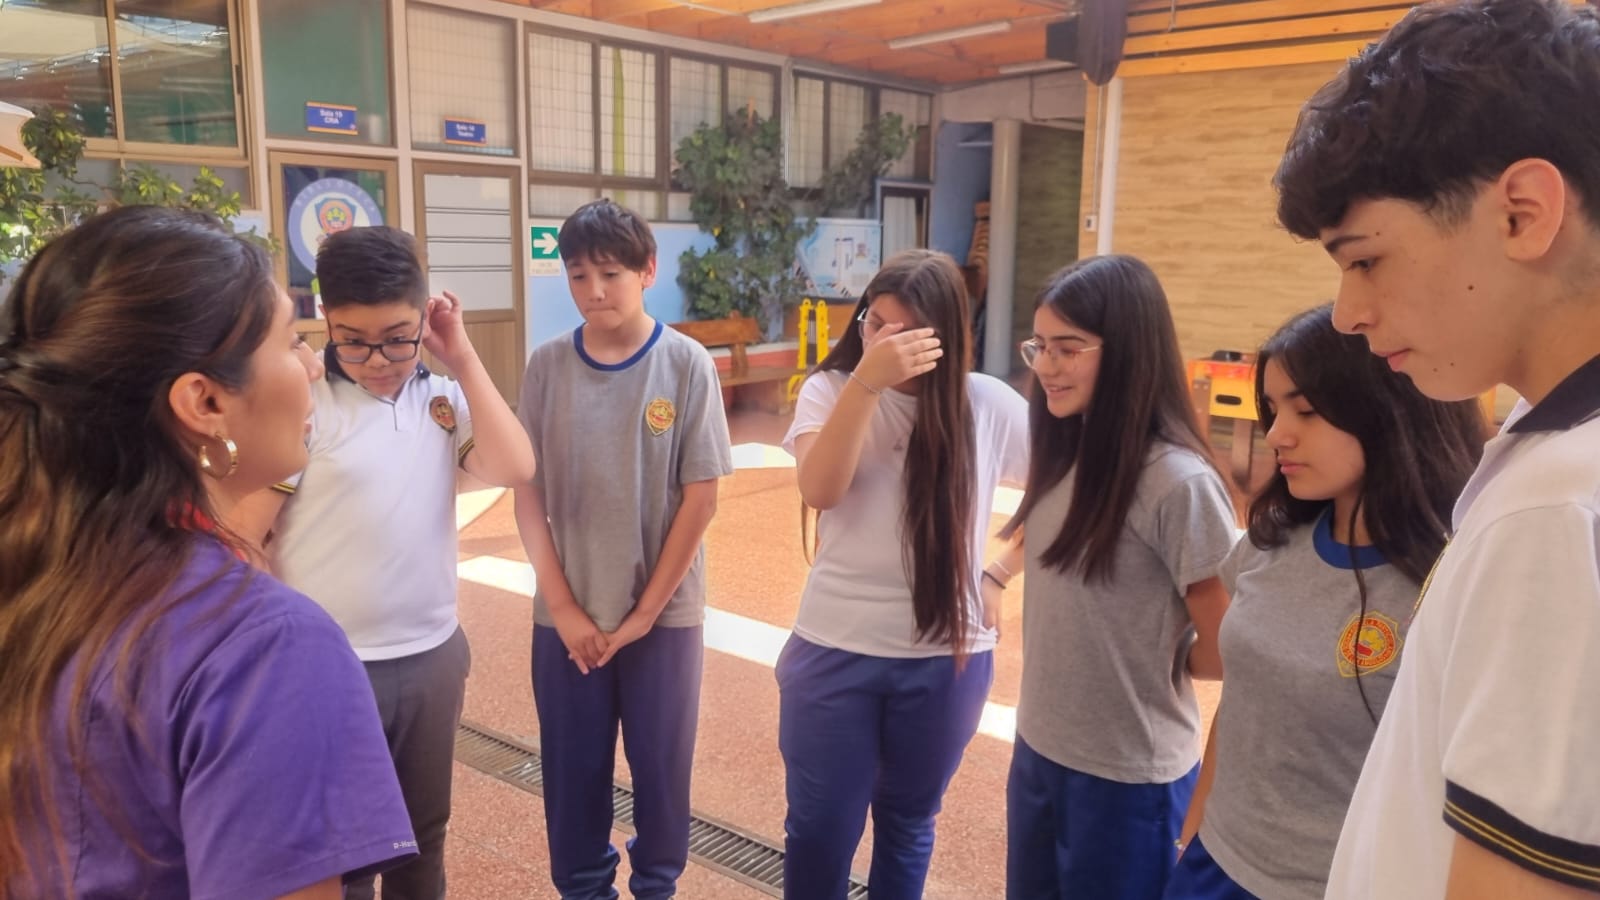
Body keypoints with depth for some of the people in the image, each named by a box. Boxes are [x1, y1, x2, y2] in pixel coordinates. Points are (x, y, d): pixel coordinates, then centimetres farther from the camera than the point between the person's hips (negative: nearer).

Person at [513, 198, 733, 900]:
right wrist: (564, 607, -8)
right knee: (573, 770, 12)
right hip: (567, 617, 1)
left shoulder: (687, 365, -8)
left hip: (664, 615, -1)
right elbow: (527, 493, -2)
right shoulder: (547, 366, -3)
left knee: (661, 764, 13)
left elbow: (700, 497, -7)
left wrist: (645, 611, -8)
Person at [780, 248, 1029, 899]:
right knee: (818, 829, 10)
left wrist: (999, 575, 0)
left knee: (907, 825, 20)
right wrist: (868, 380, -32)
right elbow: (819, 490, -24)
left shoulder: (988, 404, -5)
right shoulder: (830, 390, -6)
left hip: (946, 657, 1)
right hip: (835, 650, 0)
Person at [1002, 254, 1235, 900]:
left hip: (1127, 778, -7)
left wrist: (1150, 662, -2)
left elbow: (1226, 651, -16)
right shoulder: (1066, 456, 1)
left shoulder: (1179, 485, -22)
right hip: (1036, 752, 7)